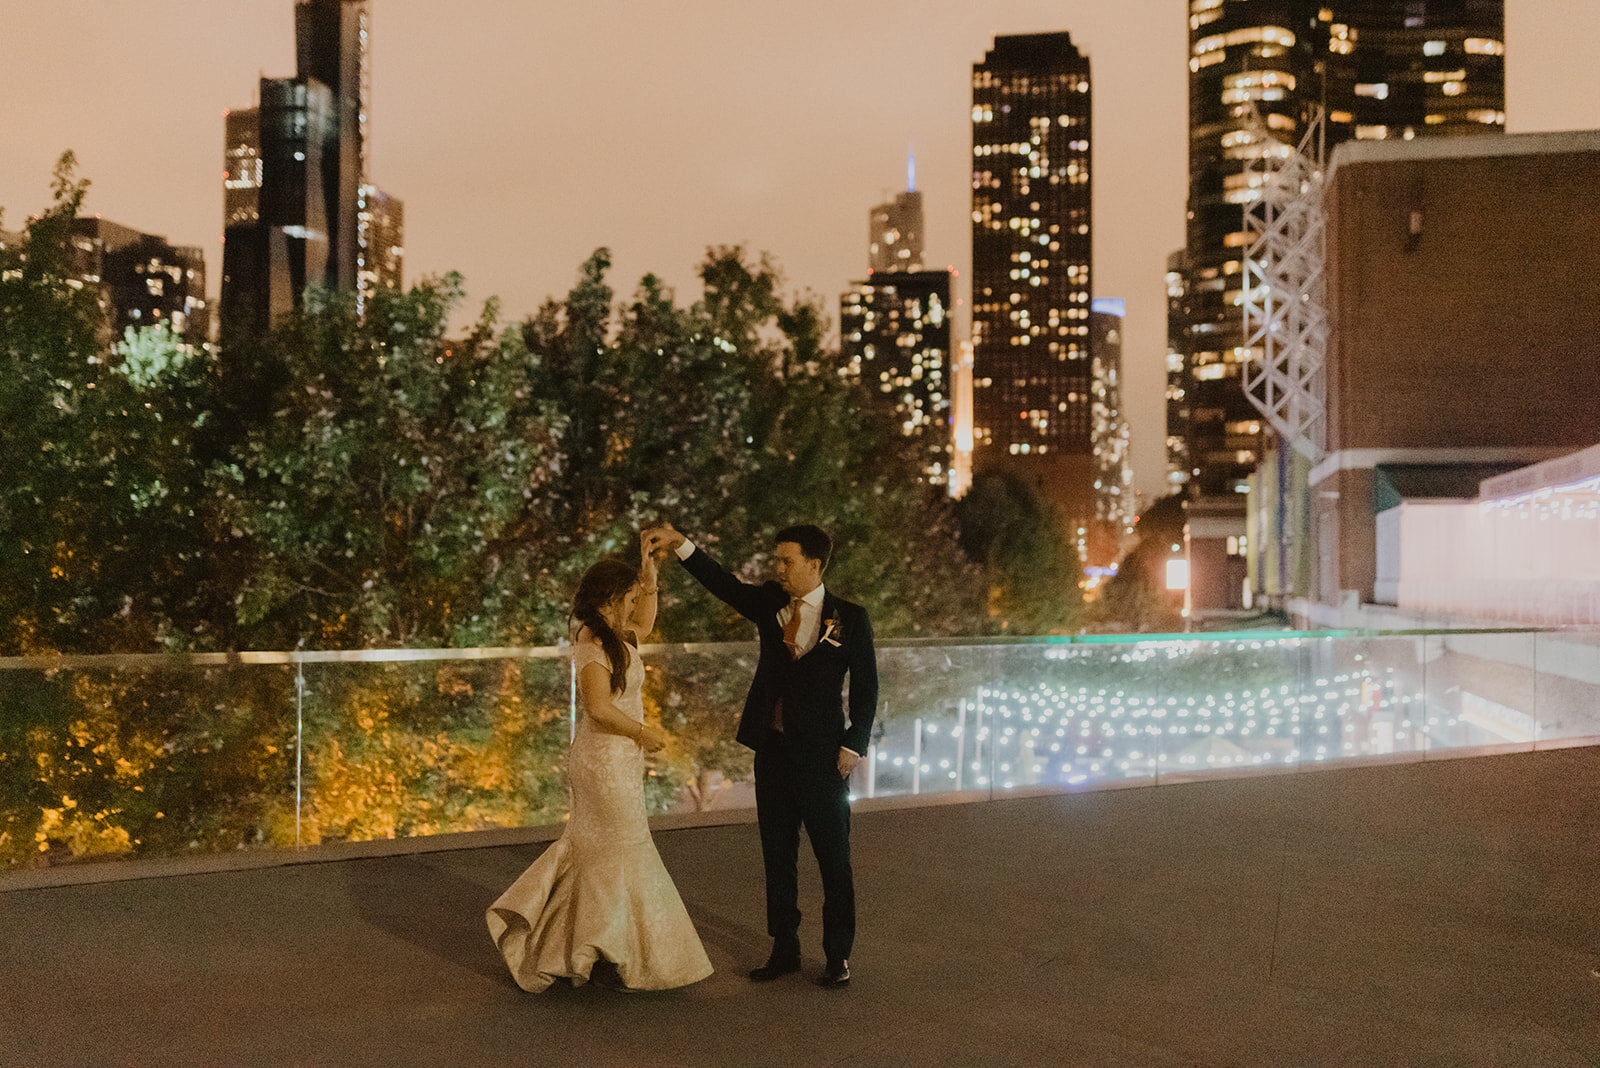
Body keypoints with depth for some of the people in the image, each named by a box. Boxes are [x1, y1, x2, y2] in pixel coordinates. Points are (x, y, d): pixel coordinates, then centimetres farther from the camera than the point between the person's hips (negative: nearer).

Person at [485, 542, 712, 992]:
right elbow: (599, 708, -29)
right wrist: (643, 731, -17)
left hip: (614, 758, 10)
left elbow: (644, 625, 26)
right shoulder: (595, 646, -21)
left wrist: (649, 576, 12)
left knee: (590, 847, 18)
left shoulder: (609, 636, 7)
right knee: (618, 853, 3)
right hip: (607, 759, -10)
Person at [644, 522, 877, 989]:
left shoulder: (850, 618, -6)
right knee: (777, 855, 11)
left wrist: (854, 746, -9)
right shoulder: (770, 604, 6)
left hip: (822, 756, -4)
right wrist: (680, 545, -10)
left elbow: (865, 687, -4)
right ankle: (785, 950, 23)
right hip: (772, 749, 5)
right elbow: (724, 584, 1)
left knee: (834, 859, 4)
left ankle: (838, 955, 17)